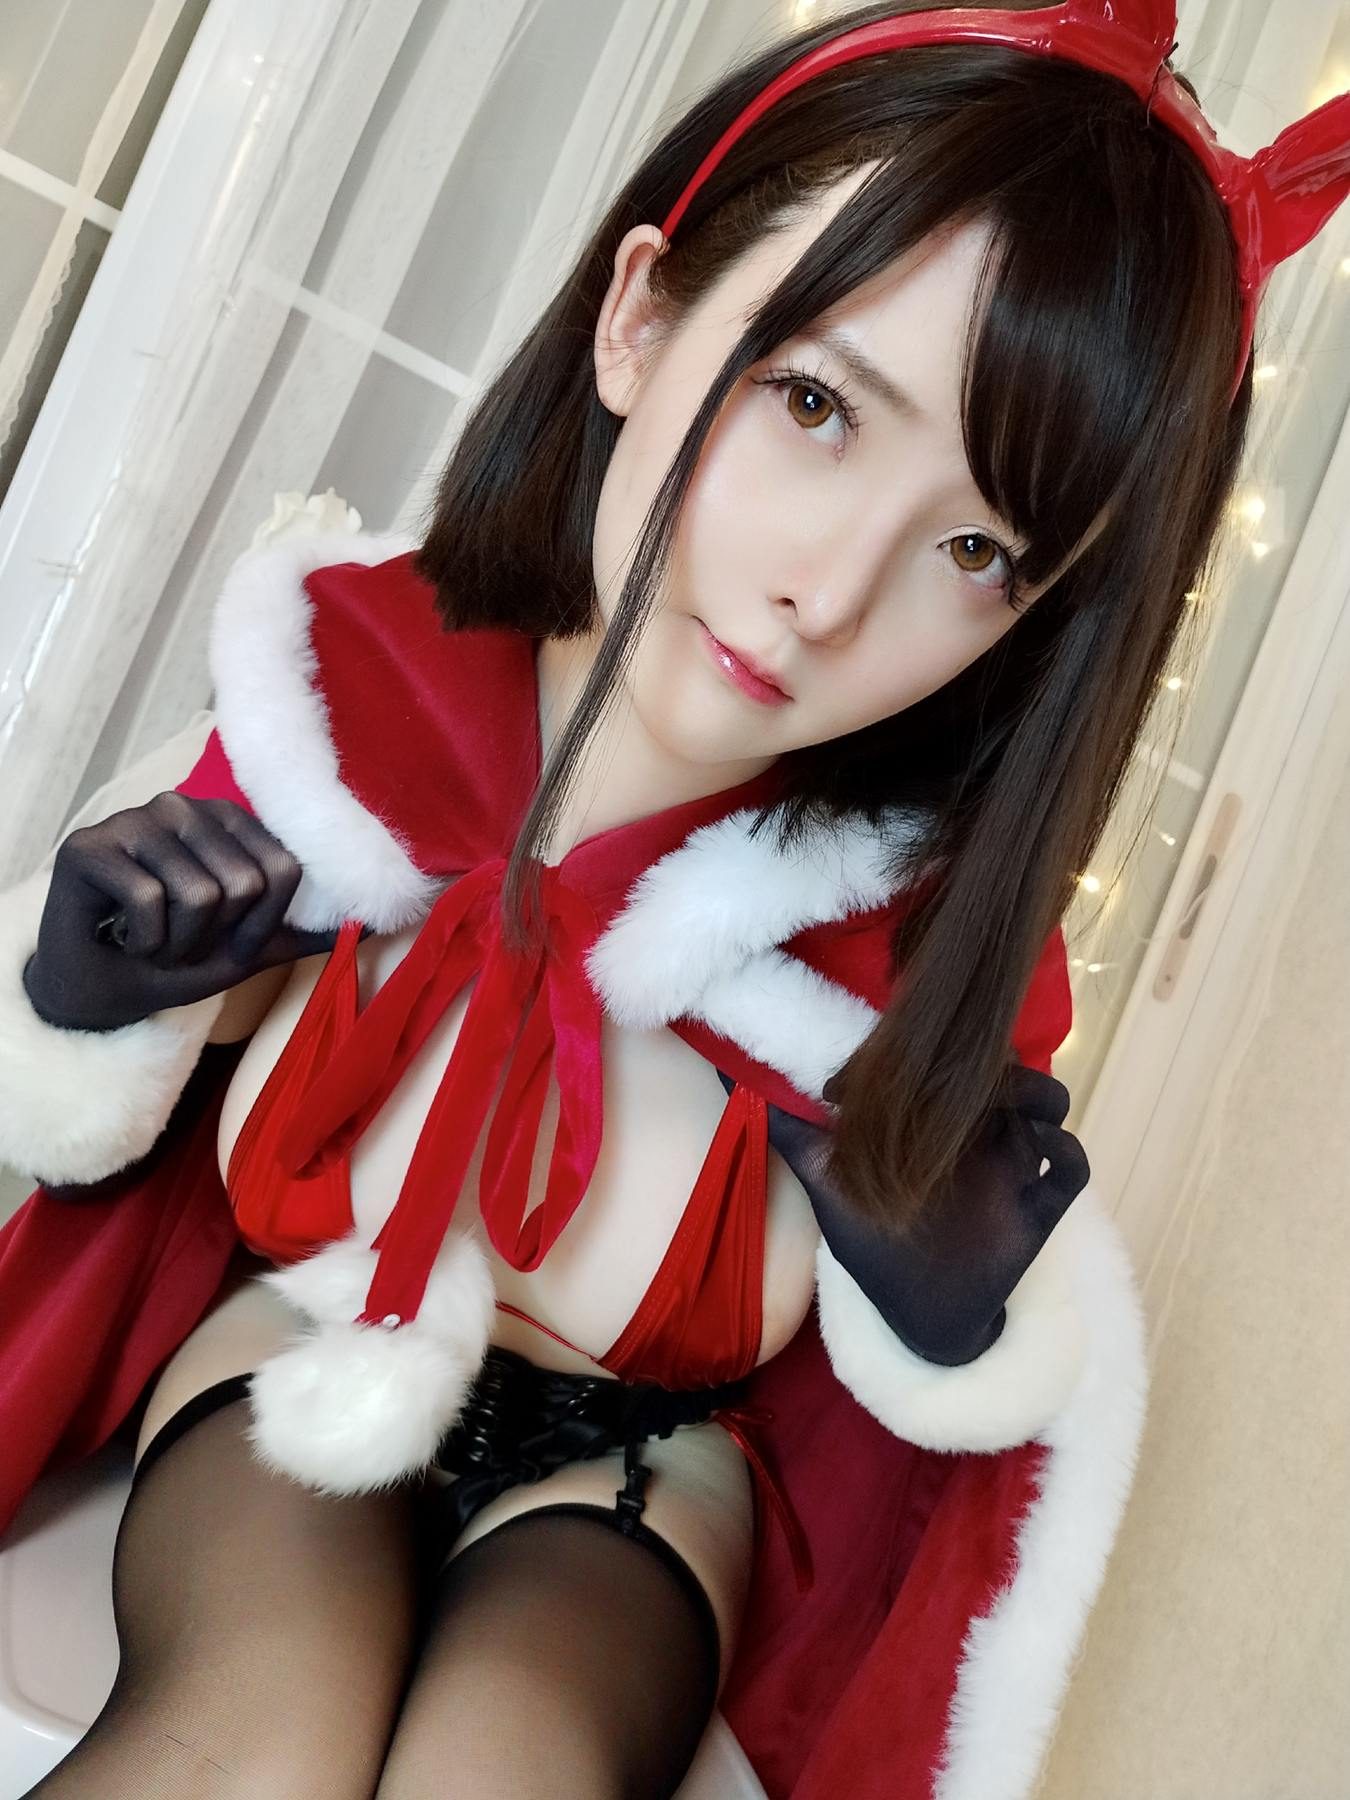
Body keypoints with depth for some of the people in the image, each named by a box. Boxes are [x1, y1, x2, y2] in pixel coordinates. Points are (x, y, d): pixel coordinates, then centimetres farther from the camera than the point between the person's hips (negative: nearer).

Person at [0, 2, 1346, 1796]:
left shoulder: (927, 917, -19)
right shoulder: (345, 681, -16)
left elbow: (983, 1388, -3)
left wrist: (968, 1304, -25)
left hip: (637, 1448, 1)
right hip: (293, 1349, 0)